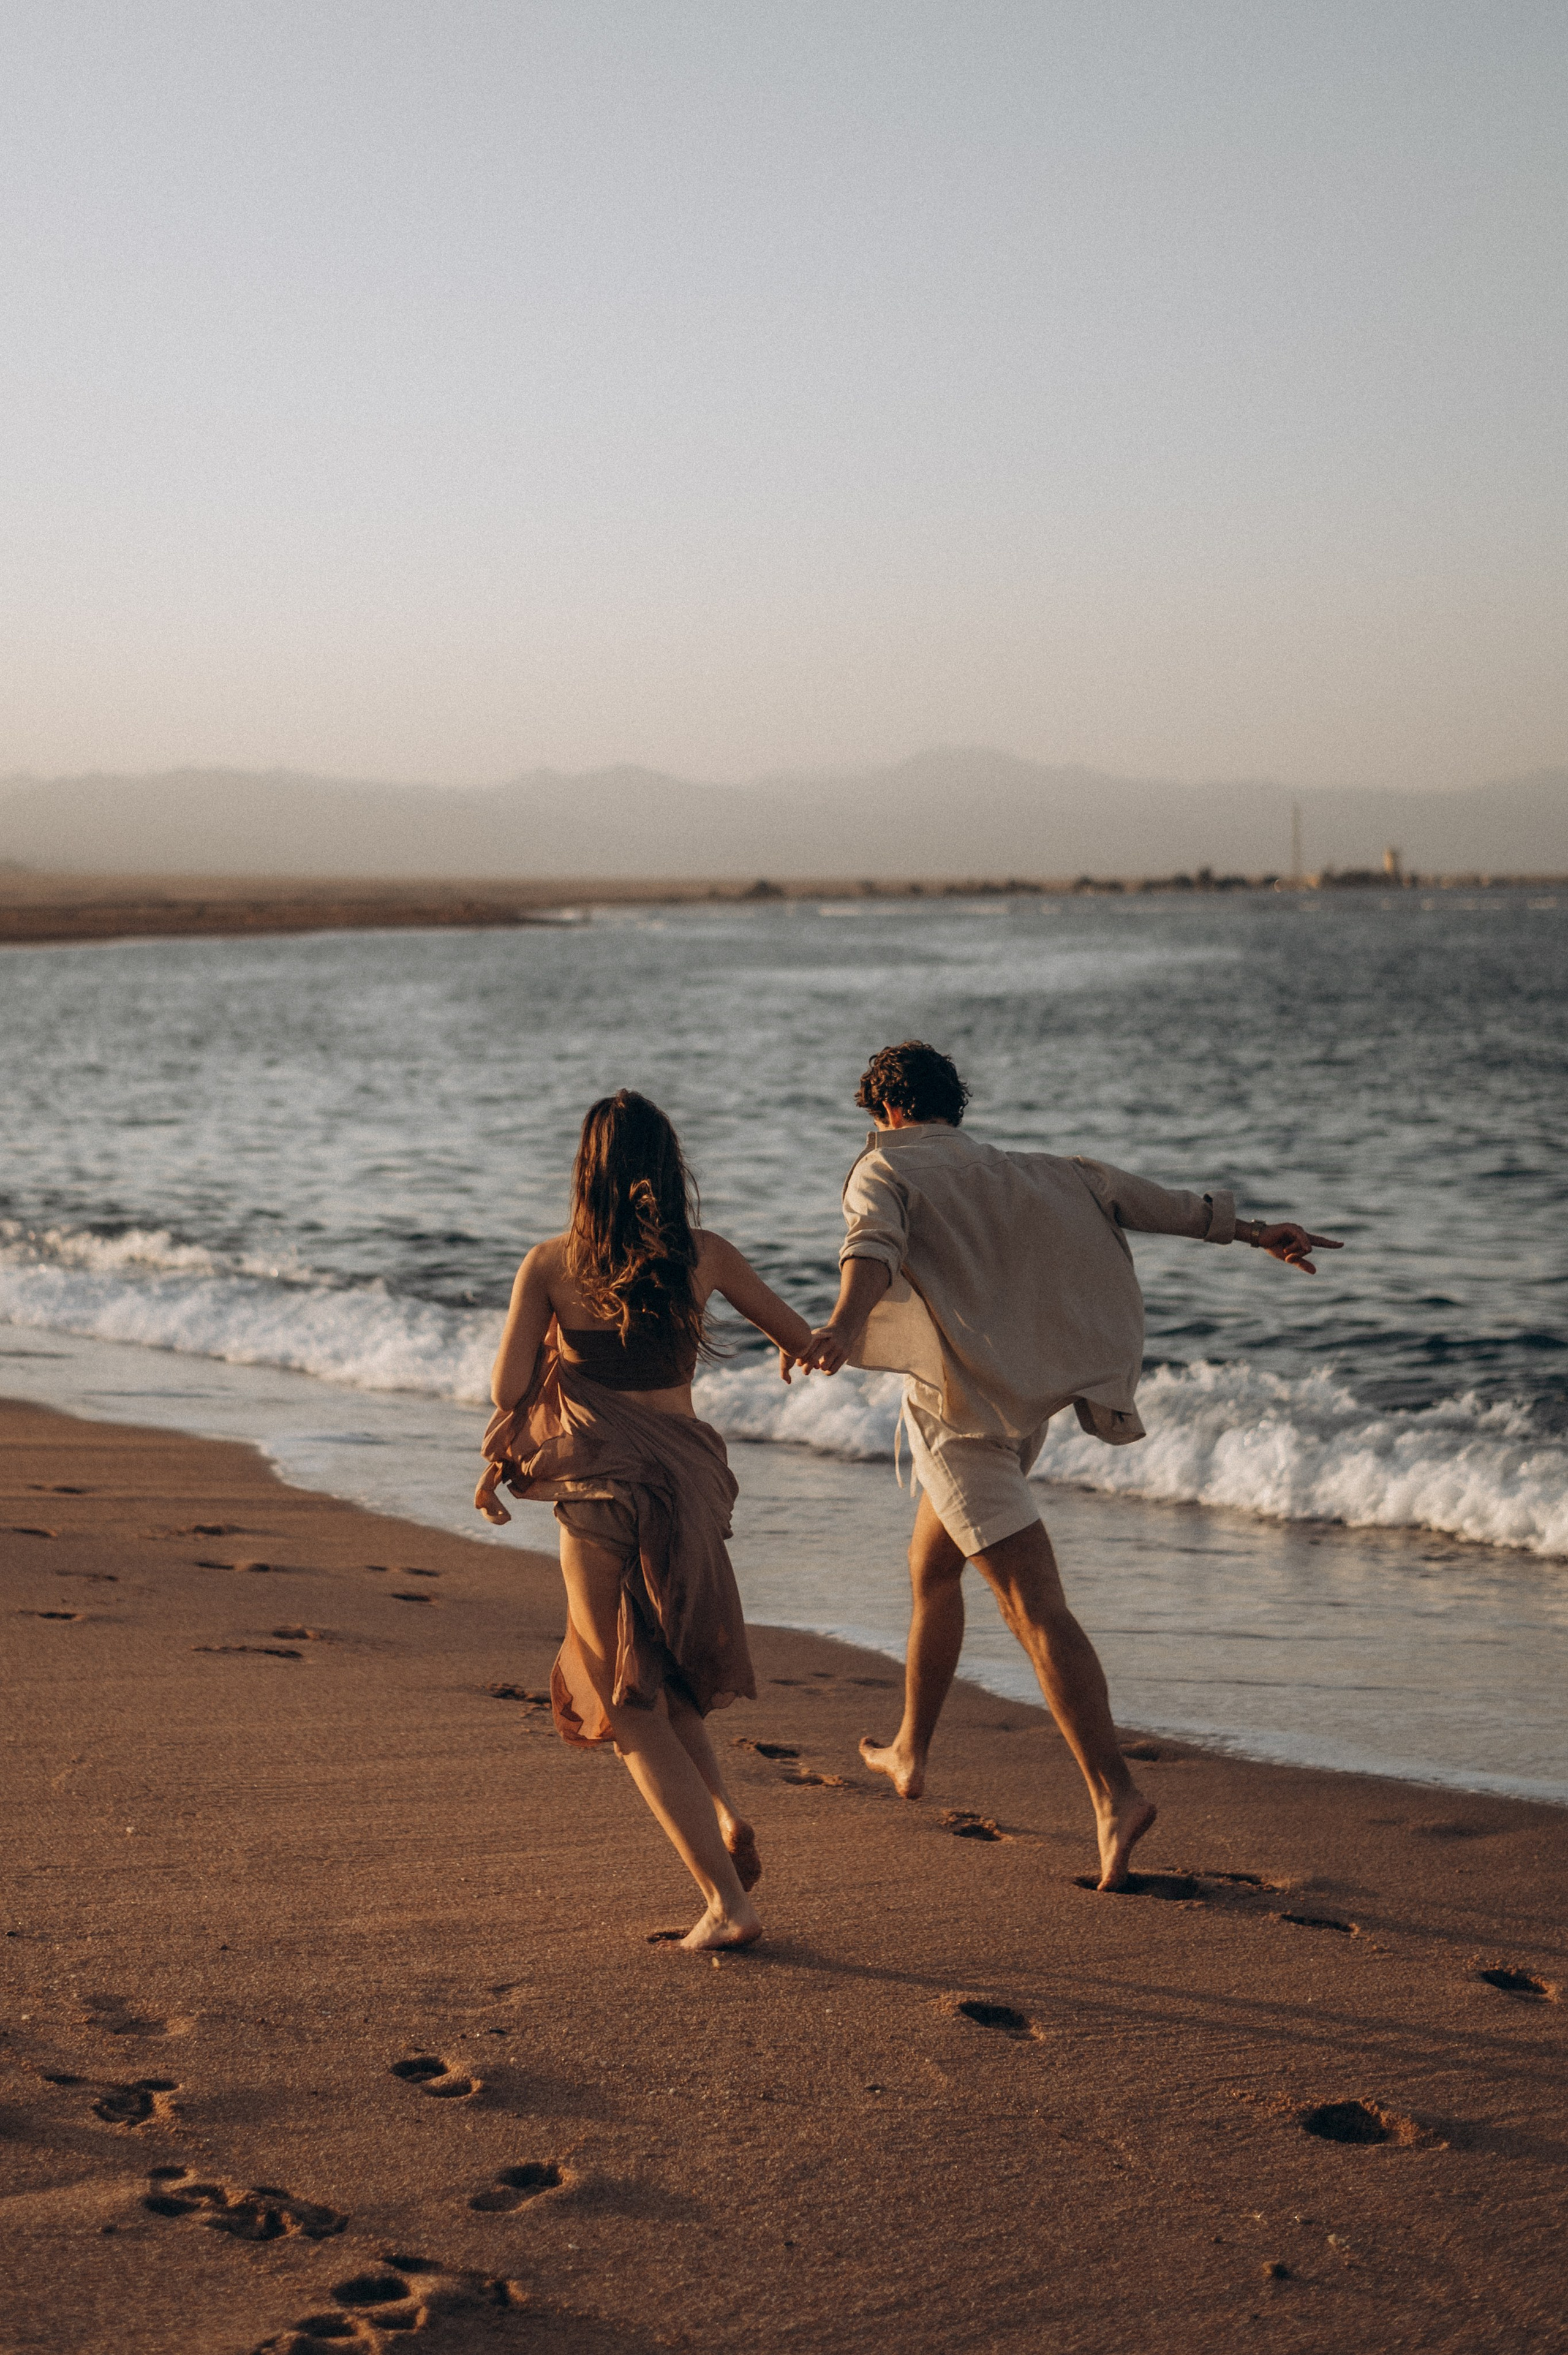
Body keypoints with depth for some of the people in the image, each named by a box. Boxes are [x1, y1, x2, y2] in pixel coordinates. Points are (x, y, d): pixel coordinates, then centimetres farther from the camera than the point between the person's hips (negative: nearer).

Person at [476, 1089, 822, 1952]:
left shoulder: (550, 1264, -3)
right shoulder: (705, 1256, 2)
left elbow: (508, 1384, -6)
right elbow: (799, 1338, 14)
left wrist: (497, 1457, 14)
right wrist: (799, 1351, 39)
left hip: (602, 1489, -3)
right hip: (689, 1480, 3)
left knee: (631, 1706, 7)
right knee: (664, 1676, 28)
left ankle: (728, 1904, -2)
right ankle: (725, 1820, 7)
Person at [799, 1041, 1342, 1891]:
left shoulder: (885, 1169, -2)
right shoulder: (1021, 1174, 17)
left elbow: (875, 1244, -24)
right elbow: (1140, 1197, 16)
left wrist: (845, 1325, -44)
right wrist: (1252, 1232, 20)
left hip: (959, 1413, -7)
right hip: (1026, 1404, 7)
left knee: (1036, 1609, -13)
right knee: (930, 1568, 26)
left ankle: (1115, 1795, -22)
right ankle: (910, 1751, 36)